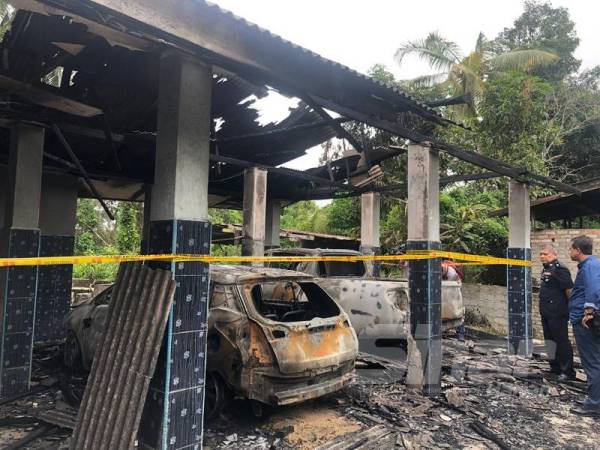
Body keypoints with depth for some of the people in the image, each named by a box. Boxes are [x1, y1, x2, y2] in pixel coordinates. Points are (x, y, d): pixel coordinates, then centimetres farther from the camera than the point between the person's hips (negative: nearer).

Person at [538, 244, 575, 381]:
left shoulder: (559, 269, -16)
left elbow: (569, 289, -20)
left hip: (557, 314, -10)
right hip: (546, 313, 10)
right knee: (549, 340, 17)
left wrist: (570, 307, -14)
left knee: (562, 341, -1)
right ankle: (555, 367, 30)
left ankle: (567, 371, 8)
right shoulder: (546, 269, 13)